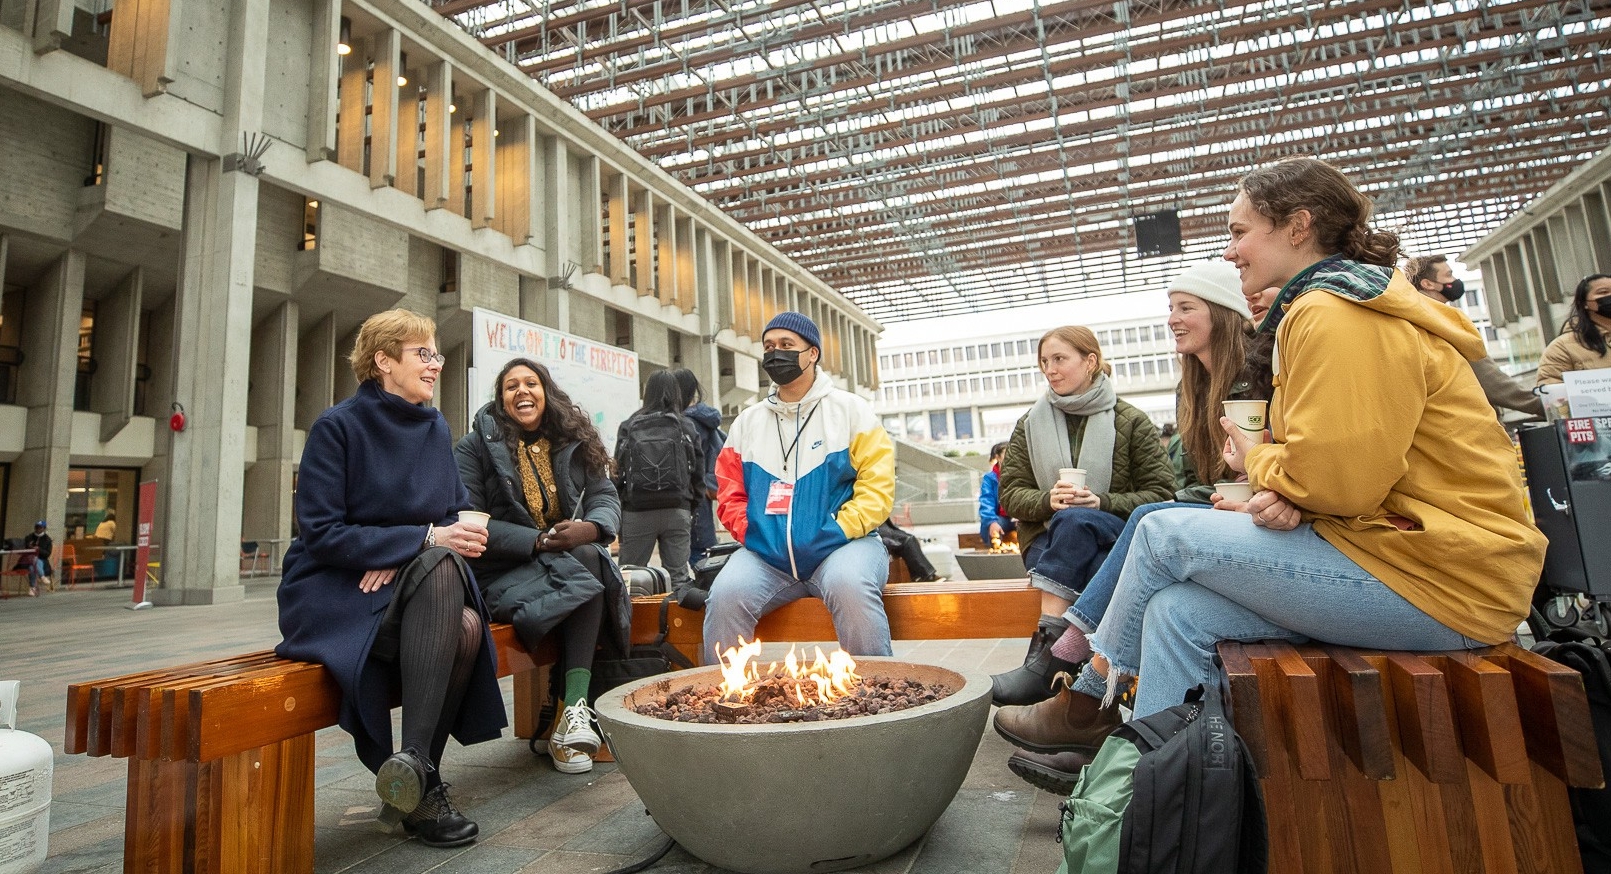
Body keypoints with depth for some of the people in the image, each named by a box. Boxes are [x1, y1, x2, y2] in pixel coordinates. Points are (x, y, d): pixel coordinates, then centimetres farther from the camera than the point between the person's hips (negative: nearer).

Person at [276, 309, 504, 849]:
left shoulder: (436, 429, 8)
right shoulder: (337, 426, -8)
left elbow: (459, 515, 7)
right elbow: (321, 532, -15)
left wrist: (401, 554, -13)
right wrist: (423, 540, -23)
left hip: (414, 582, 4)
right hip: (334, 588, -4)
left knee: (468, 627, -29)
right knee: (441, 566, -34)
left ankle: (417, 774, -14)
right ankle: (417, 780, -29)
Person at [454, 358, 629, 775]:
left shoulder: (575, 441, 12)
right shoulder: (475, 446, 2)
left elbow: (606, 498, 4)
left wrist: (590, 528, -21)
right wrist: (537, 542, -21)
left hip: (575, 559, 3)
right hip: (503, 572, -3)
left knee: (590, 555, -32)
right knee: (584, 580, -31)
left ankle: (574, 710, -32)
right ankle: (579, 706, -20)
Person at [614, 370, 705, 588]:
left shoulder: (629, 426, 1)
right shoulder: (687, 427, 3)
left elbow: (618, 472, 1)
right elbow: (698, 474, 2)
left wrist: (618, 511, 10)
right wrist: (691, 508, 13)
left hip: (636, 511, 0)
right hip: (677, 510, 1)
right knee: (678, 576, 3)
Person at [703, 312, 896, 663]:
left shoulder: (850, 410, 8)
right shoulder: (747, 421, 19)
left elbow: (877, 486, 0)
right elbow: (729, 493, 16)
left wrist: (838, 533, -12)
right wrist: (752, 534, -3)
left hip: (841, 544, -2)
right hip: (766, 555, 3)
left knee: (848, 585, -35)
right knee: (725, 595, -25)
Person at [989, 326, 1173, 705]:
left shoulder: (1131, 422, 5)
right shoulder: (1030, 425, 12)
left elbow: (1160, 493, 0)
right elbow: (1011, 494, 6)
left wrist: (1103, 502, -18)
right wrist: (1048, 499, -16)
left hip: (1114, 535, -1)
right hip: (1048, 538, 2)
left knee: (1074, 520, -37)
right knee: (1095, 574, -35)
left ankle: (1041, 661, -45)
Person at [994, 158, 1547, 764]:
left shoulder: (1334, 314, -16)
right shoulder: (1332, 304, 18)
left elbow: (1338, 476, -22)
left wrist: (1255, 462, -1)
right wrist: (1284, 496, -8)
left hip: (1439, 580, -9)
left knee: (1164, 533, -10)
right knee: (1177, 612, -4)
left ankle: (1086, 706, 10)